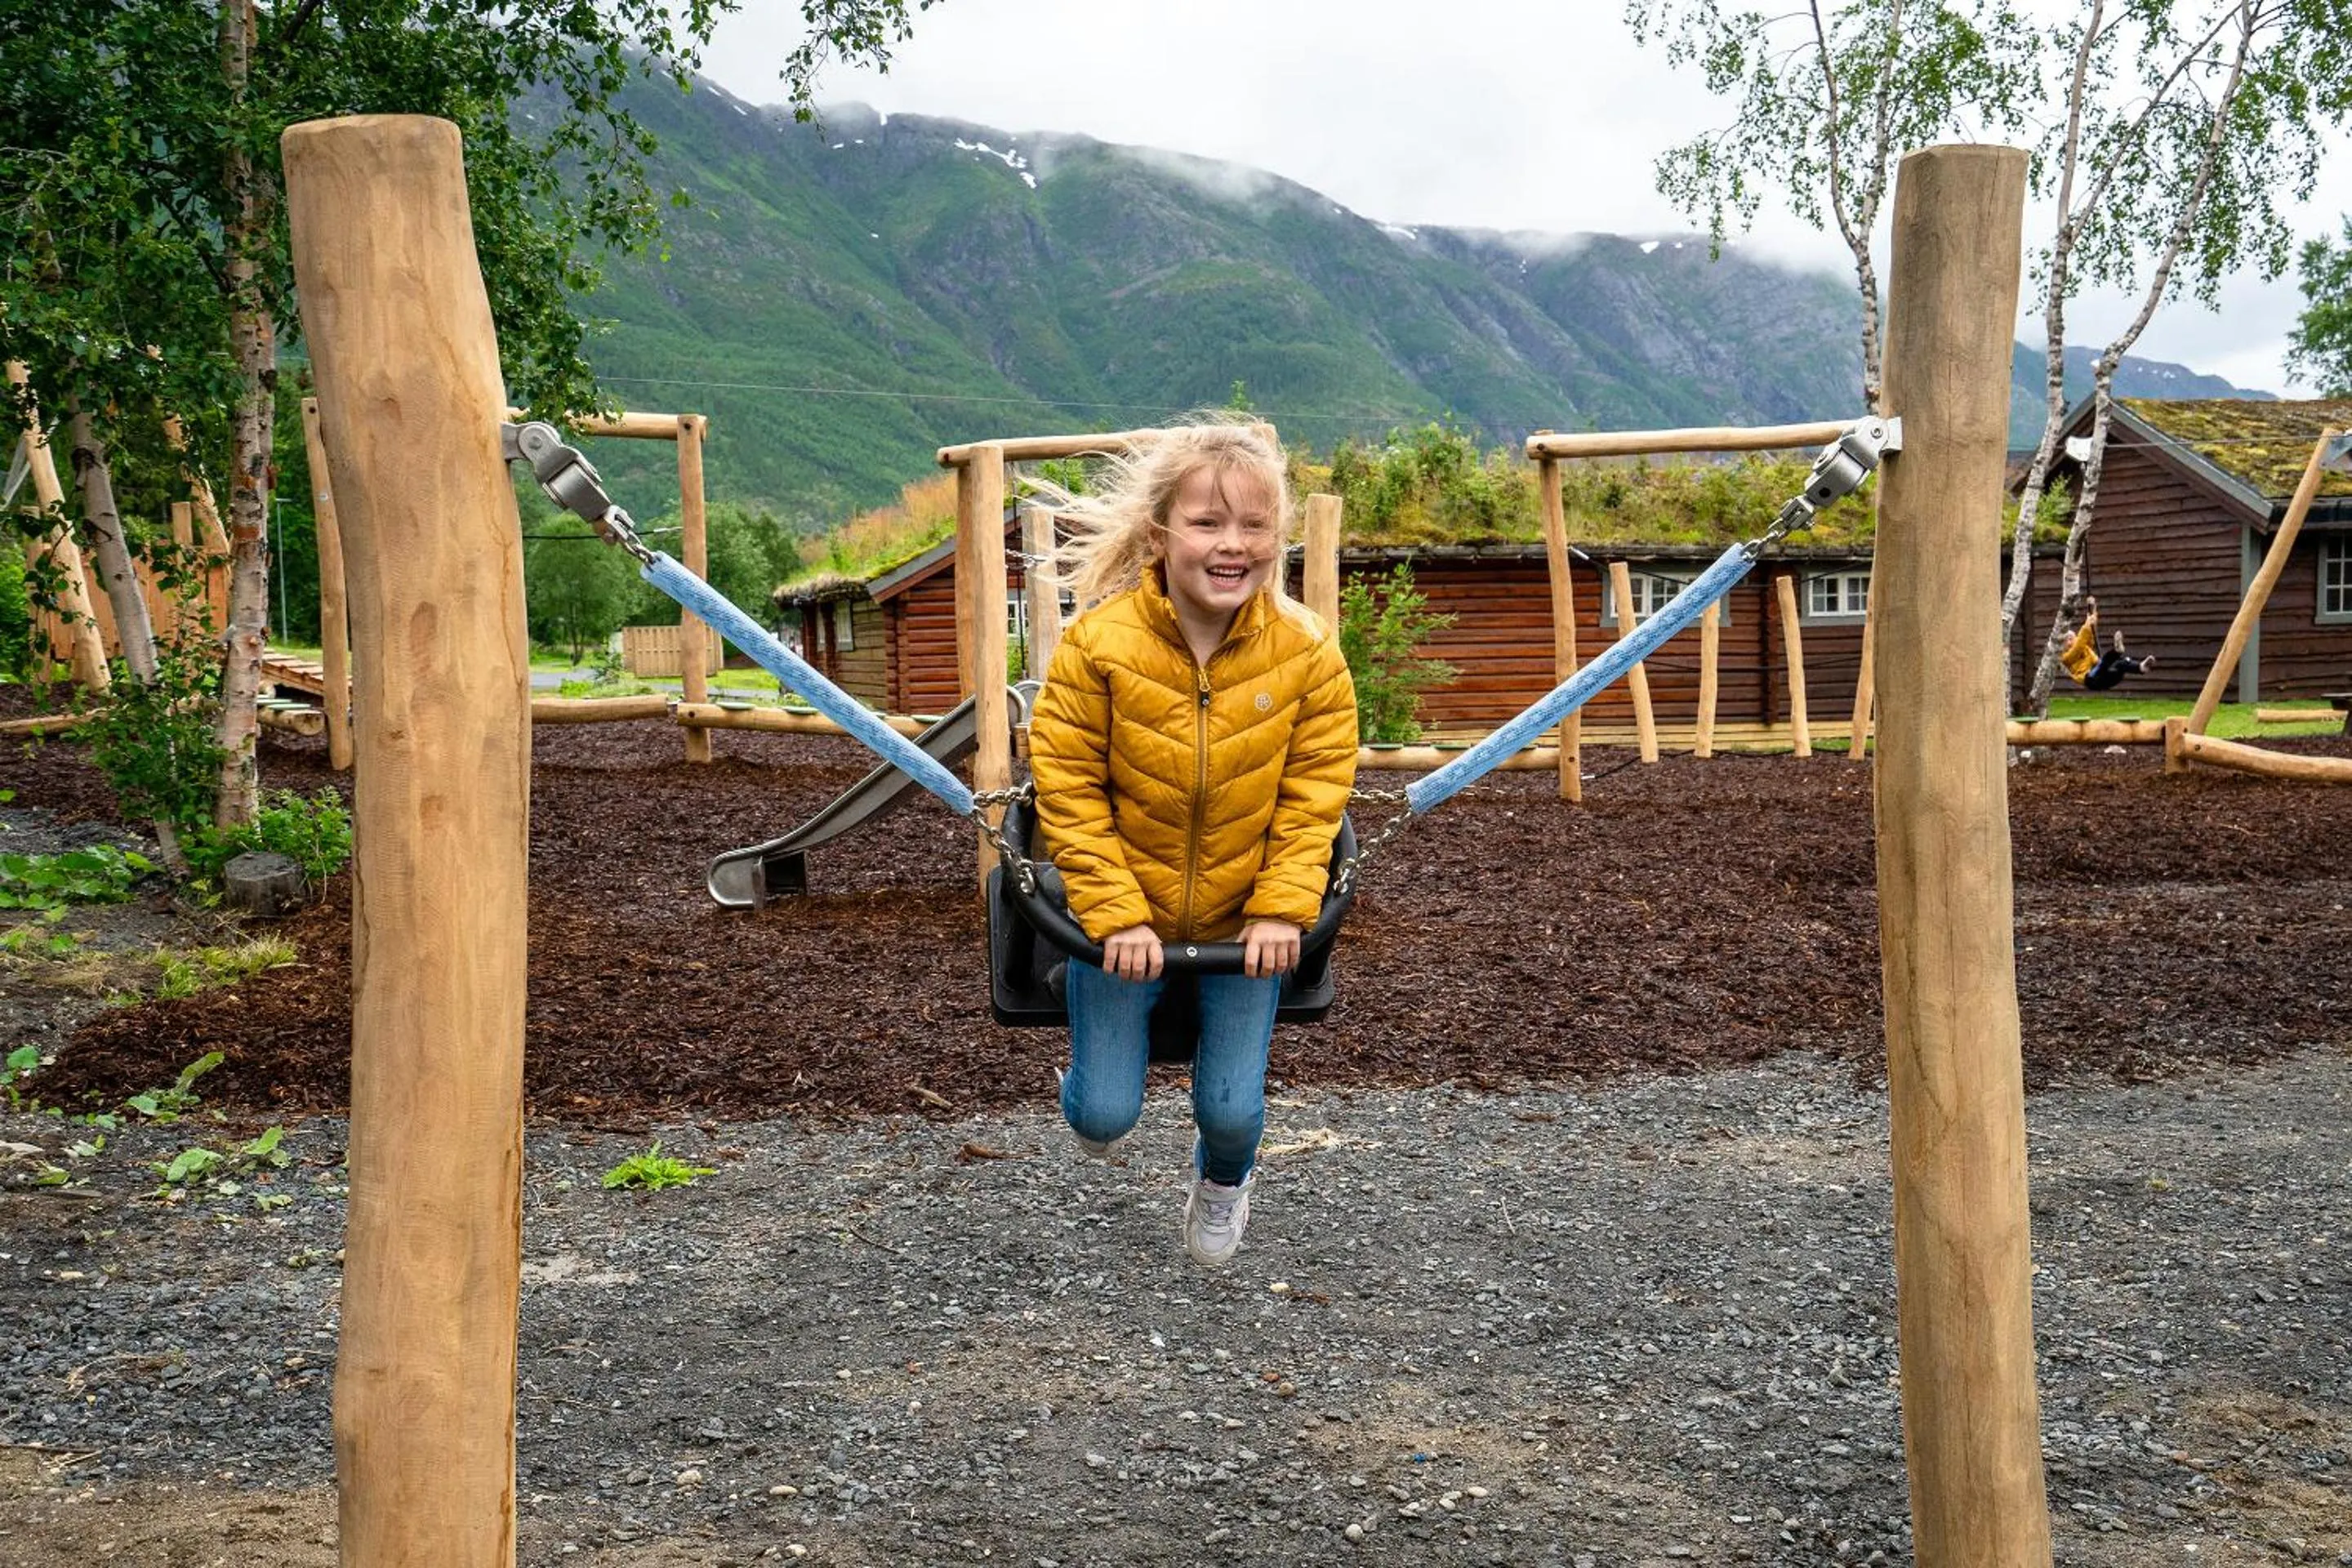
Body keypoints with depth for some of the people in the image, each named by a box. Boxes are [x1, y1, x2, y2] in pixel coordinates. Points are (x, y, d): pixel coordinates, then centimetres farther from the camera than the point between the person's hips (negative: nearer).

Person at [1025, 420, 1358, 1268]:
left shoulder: (1307, 653, -14)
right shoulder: (1099, 646, -21)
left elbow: (1313, 794, -6)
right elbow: (1069, 792, -14)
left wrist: (1281, 911, -13)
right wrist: (1116, 915, -17)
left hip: (1243, 917, 1)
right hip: (1122, 914, -1)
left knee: (1233, 1109, 2)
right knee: (1105, 1112, 2)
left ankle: (1221, 1180, 40)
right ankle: (1092, 1093, 43)